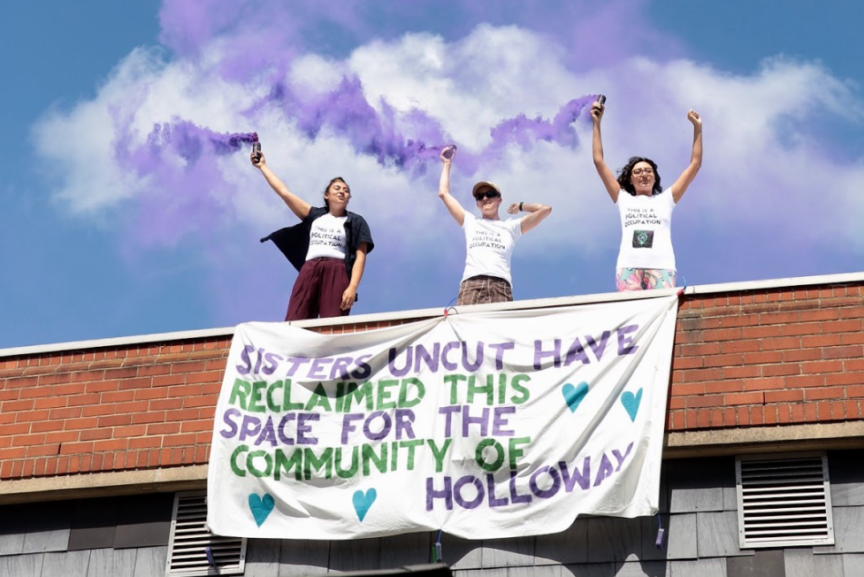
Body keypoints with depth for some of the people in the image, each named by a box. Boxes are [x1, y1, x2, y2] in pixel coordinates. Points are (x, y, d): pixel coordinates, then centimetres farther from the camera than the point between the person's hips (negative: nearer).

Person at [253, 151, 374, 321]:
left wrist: (352, 287, -12)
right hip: (309, 271, 3)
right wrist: (263, 166, 27)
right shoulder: (315, 215, 22)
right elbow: (285, 192, 24)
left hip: (337, 273, -3)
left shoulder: (356, 222, 14)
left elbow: (360, 256, 3)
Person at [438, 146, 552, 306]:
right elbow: (444, 193, 34)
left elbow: (545, 209, 24)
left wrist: (520, 206, 36)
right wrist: (447, 163, 43)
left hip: (500, 286, 0)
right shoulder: (470, 222, 31)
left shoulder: (510, 226, 27)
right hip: (471, 284, 0)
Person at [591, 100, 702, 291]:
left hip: (661, 267, 0)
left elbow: (695, 164, 22)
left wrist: (697, 128, 19)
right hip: (629, 267, 0)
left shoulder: (665, 200, 23)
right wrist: (597, 124, 21)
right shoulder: (624, 199, 24)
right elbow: (599, 162, 23)